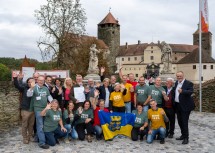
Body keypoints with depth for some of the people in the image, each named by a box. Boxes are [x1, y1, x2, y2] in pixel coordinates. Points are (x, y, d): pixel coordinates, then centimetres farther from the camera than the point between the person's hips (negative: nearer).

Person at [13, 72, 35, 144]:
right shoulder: (24, 88, -4)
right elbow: (17, 85, -18)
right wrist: (15, 78, -33)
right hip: (25, 110, -2)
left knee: (31, 124, 15)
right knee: (25, 125, 7)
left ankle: (30, 136, 31)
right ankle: (25, 138, 20)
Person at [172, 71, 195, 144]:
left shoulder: (188, 83, -11)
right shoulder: (176, 83, 11)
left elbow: (191, 92, -26)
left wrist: (182, 91, -42)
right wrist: (173, 100, 9)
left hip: (185, 106, -7)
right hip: (177, 105, 7)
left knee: (184, 122, -4)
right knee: (180, 121, 16)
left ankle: (186, 138, 7)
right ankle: (183, 135, 31)